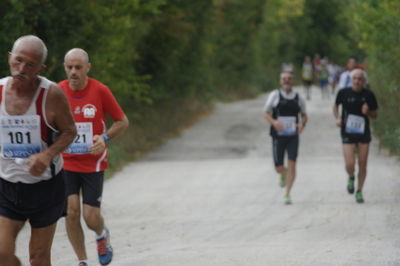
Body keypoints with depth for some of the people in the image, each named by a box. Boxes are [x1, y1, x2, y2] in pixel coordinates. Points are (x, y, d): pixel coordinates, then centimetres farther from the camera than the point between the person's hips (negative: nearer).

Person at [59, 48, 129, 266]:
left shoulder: (100, 91, -9)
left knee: (91, 217, -4)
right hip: (66, 164, 1)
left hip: (93, 164, -1)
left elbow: (122, 121, 1)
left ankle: (102, 235, 34)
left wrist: (105, 138, -16)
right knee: (71, 212, -10)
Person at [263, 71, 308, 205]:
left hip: (293, 137, 1)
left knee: (292, 164, -12)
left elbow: (304, 115, 16)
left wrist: (302, 124, -6)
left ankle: (287, 194, -4)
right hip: (278, 136, -1)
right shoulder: (275, 95, -2)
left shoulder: (298, 98, 5)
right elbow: (266, 113, 0)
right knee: (278, 167, 2)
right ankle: (284, 174, 40)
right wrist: (274, 122, -20)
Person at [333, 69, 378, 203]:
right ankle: (351, 177, 24)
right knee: (350, 164, -11)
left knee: (362, 164, 4)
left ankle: (359, 191, 20)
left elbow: (375, 115, 6)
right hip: (348, 133, -1)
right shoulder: (344, 93, -5)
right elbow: (336, 105, 15)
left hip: (364, 133, 1)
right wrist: (337, 118, -3)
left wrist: (367, 112, -16)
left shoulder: (369, 95, -3)